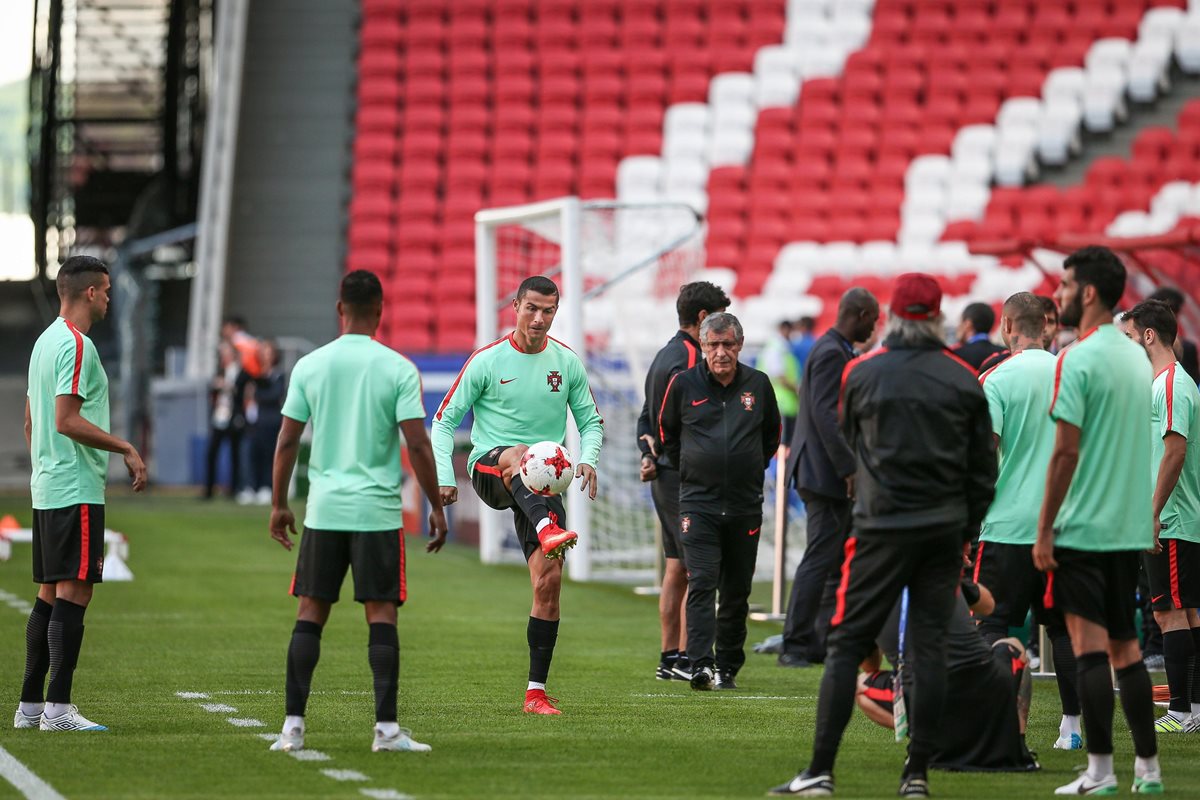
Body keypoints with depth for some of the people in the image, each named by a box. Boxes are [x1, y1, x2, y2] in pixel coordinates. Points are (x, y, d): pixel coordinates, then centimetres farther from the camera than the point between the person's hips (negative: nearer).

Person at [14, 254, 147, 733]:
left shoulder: (46, 341, 16)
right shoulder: (76, 344, -14)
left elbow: (31, 421, 21)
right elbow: (68, 420, -21)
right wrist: (127, 450, -15)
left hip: (47, 489, 10)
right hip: (76, 490, -10)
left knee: (50, 594, 12)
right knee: (74, 594, -9)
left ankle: (30, 705, 13)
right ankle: (57, 708, -12)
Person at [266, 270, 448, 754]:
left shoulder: (310, 366, 2)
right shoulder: (398, 369, -5)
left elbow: (287, 442, 4)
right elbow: (418, 445, -8)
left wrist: (279, 505, 14)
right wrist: (436, 507, 1)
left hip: (323, 511, 2)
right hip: (378, 511, -2)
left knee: (310, 613, 7)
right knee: (381, 615, 1)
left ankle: (293, 725, 2)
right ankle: (386, 728, -4)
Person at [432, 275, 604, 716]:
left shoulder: (567, 363, 7)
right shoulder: (487, 361, -2)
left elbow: (590, 420, 16)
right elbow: (445, 419, 2)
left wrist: (587, 460, -5)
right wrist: (443, 477, -10)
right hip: (488, 467, -3)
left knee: (549, 580, -8)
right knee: (518, 456, -40)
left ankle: (536, 691, -2)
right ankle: (547, 529, -70)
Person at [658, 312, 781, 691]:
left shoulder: (759, 385, 4)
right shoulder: (683, 384, -1)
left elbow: (771, 435, 20)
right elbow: (666, 432, 15)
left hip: (746, 504, 2)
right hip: (699, 501, -2)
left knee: (737, 591, 7)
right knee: (702, 583, -15)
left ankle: (728, 667, 17)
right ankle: (701, 664, -22)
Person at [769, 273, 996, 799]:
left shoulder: (861, 373, -2)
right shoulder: (964, 380, 2)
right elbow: (983, 467, 6)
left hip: (882, 527, -2)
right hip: (944, 530, 2)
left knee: (846, 644, 0)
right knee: (929, 646, 5)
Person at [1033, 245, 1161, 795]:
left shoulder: (1077, 360, -13)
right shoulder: (1137, 357, 11)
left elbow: (1066, 450, -16)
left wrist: (1044, 530, -12)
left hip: (1082, 525, -8)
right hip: (1130, 526, 8)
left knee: (1089, 645, -6)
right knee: (1126, 646, 12)